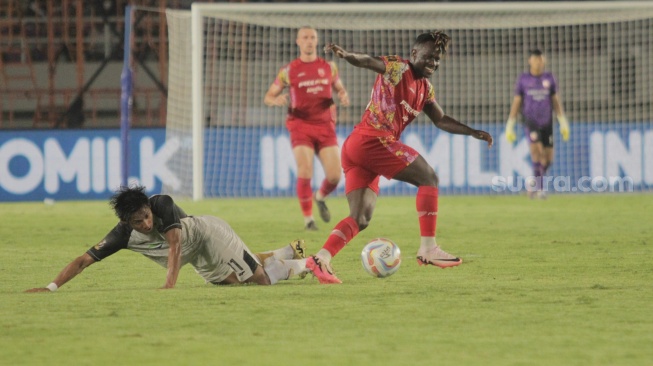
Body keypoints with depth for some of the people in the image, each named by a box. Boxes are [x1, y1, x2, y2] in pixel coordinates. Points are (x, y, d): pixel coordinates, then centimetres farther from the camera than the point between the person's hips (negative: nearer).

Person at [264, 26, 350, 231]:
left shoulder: (329, 67, 10)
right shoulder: (289, 71, 3)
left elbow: (340, 88, 22)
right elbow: (268, 97, 7)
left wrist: (343, 96, -3)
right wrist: (276, 100, -17)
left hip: (325, 127, 2)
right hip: (300, 126, -2)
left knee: (335, 175, -7)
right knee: (305, 172, -18)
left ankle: (320, 198, 27)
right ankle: (308, 219, -4)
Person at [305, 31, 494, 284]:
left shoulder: (425, 89, 21)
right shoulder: (397, 68, -5)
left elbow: (440, 120, 31)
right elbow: (367, 61, -23)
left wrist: (472, 132, 23)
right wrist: (346, 55, -44)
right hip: (372, 140, -10)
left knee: (360, 219, 4)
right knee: (428, 177, -8)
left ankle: (321, 259, -7)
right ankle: (428, 248, -12)